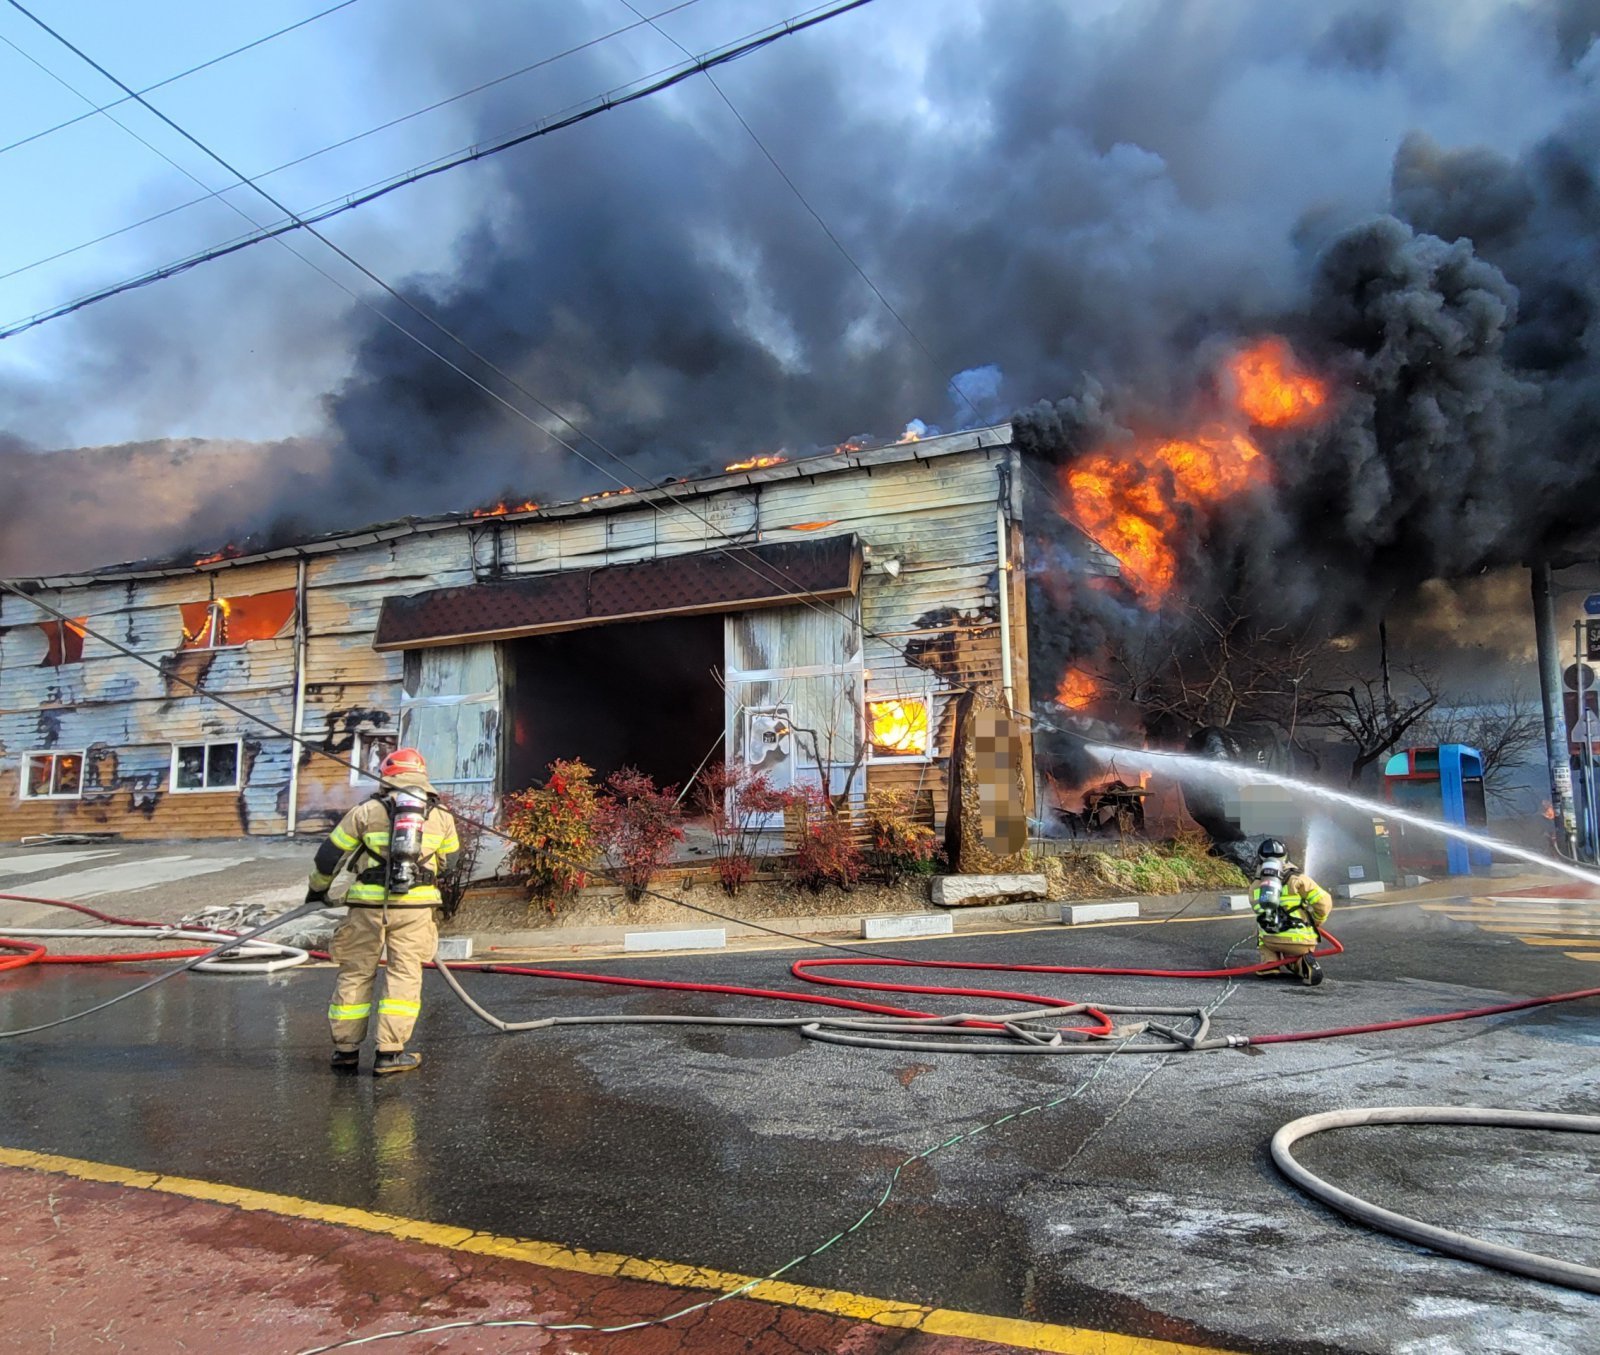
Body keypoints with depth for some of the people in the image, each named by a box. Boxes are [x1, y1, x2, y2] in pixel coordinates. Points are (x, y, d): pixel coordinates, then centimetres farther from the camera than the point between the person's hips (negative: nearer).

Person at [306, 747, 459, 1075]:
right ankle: (390, 1052, 3)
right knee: (405, 974, 6)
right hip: (416, 904, 1)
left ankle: (345, 1048, 18)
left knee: (356, 972, 11)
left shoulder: (366, 811, 5)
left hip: (369, 903, 0)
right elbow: (447, 858, 23)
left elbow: (330, 854, 9)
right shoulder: (440, 815, 11)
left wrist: (317, 889, 26)